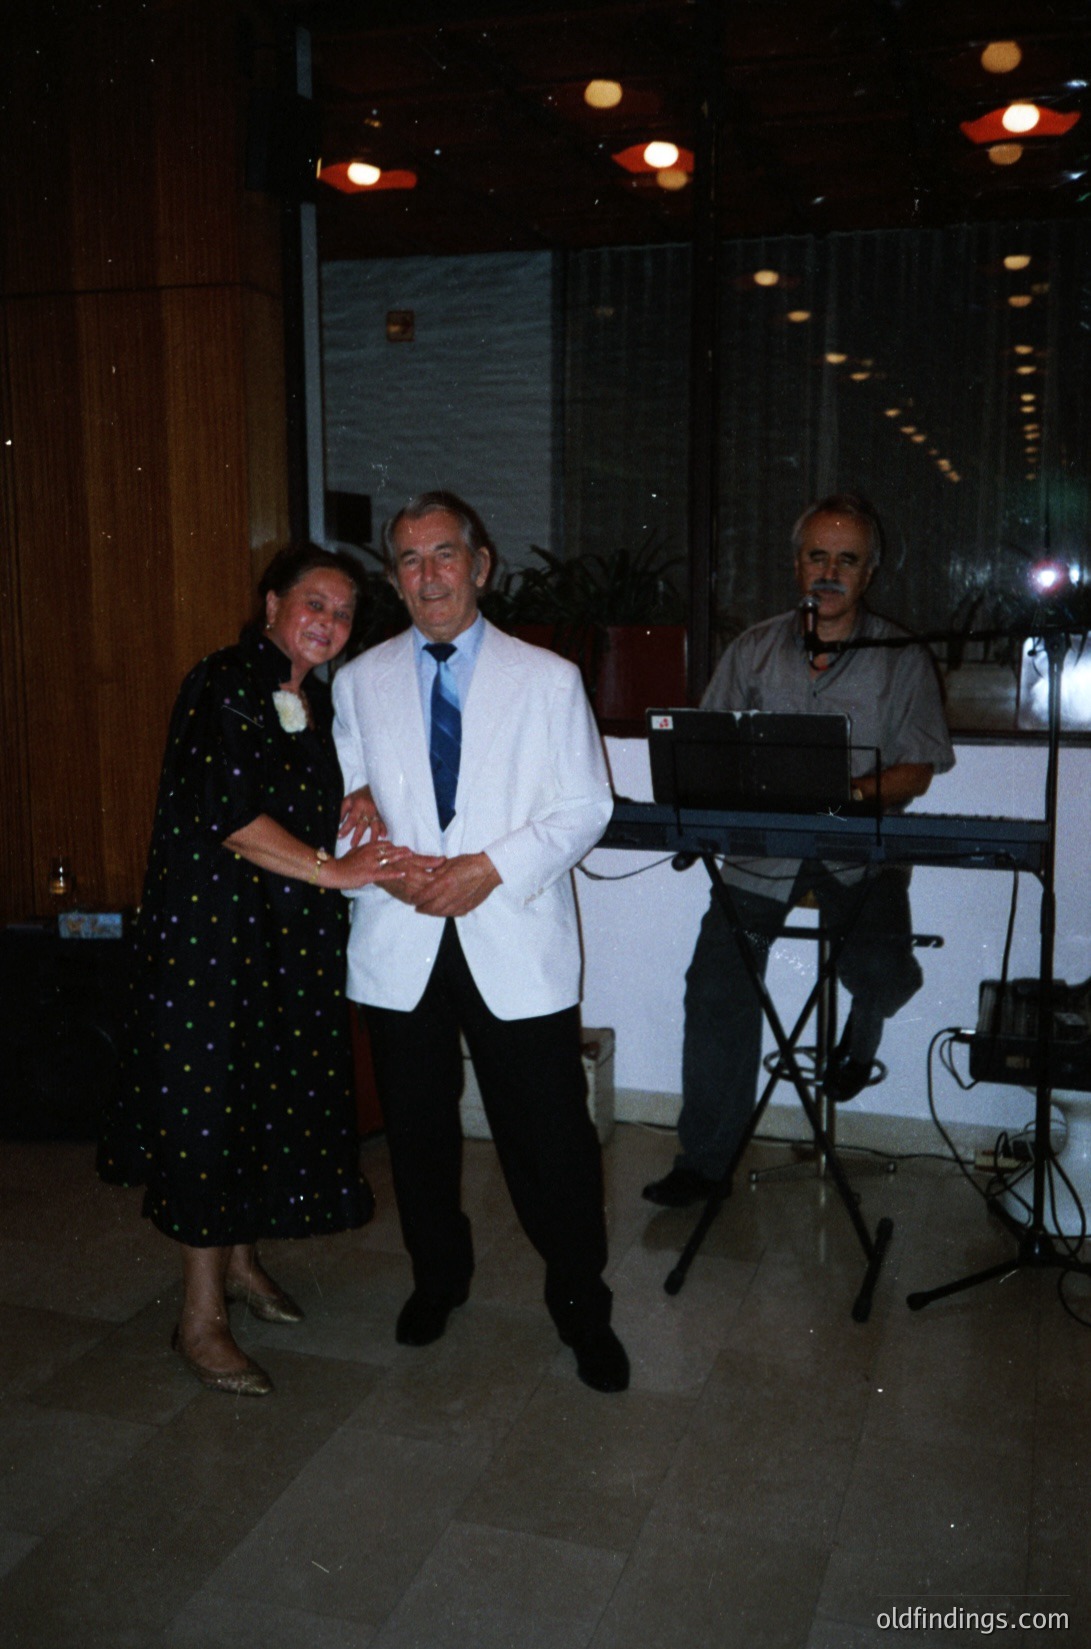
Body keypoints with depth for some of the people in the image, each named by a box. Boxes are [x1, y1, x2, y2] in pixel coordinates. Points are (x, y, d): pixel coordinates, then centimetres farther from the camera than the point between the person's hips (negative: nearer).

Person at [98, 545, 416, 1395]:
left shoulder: (318, 700, 12)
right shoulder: (222, 686, -13)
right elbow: (229, 816, -21)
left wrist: (361, 802, 4)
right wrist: (335, 870, -18)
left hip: (292, 935, 8)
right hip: (213, 926, -8)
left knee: (274, 1092, 14)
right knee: (210, 1101, 0)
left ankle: (240, 1258, 35)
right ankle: (200, 1319, 12)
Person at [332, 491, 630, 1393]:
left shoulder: (548, 679, 2)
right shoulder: (361, 681, 9)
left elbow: (586, 807, -1)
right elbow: (344, 800, 10)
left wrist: (492, 866, -14)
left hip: (516, 943, -2)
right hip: (400, 943, 3)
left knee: (552, 1138, 1)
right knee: (418, 1130, 15)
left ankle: (581, 1305, 22)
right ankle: (438, 1277, 39)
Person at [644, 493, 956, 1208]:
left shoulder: (903, 660, 4)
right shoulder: (754, 649, 10)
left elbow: (917, 772, 0)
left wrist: (855, 791, -20)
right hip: (761, 846, 2)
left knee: (883, 970, -22)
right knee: (716, 986, -9)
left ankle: (862, 1029, 21)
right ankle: (705, 1158, 6)